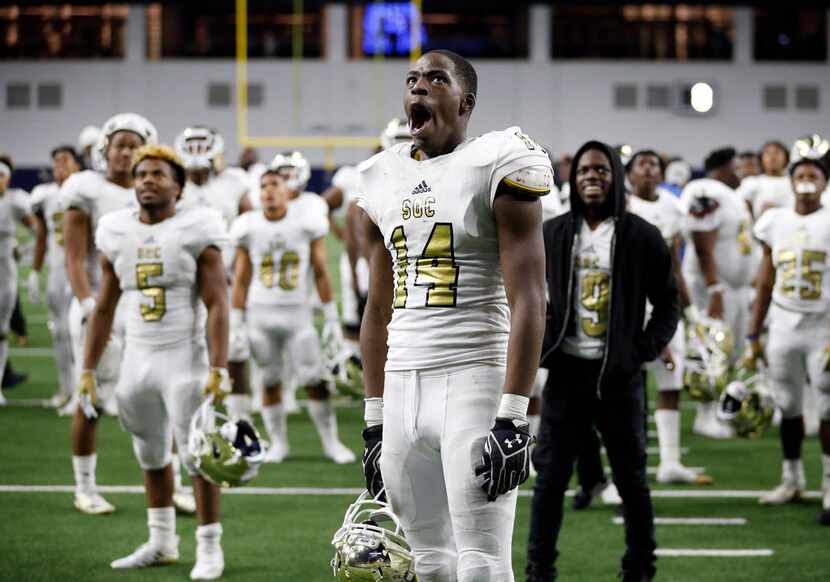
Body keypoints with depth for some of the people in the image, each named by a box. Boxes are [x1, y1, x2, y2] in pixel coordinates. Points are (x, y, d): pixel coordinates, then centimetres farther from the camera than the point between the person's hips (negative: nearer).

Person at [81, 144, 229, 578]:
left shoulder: (195, 231, -7)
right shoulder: (117, 234, 7)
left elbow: (216, 305, -10)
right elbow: (104, 308, 13)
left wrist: (218, 369, -17)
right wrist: (88, 369, 10)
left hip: (185, 358, -5)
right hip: (137, 359, 5)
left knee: (199, 453, -5)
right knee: (151, 454, 13)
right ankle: (162, 543, 25)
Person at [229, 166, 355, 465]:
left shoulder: (307, 222, -3)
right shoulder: (248, 228, 1)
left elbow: (321, 274, 2)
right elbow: (241, 280, 7)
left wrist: (332, 320, 1)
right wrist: (236, 325, 4)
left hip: (297, 313, -1)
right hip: (260, 314, 1)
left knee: (316, 381, -3)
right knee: (270, 381, 6)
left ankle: (330, 441, 8)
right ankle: (278, 442, 17)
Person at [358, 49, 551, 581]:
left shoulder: (495, 168, -6)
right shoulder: (384, 179, 15)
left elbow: (527, 302, -12)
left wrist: (513, 418, -19)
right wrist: (374, 422, 18)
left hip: (475, 375, -7)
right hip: (403, 382, 7)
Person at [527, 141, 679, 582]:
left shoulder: (641, 237, -1)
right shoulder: (552, 234, 5)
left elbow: (668, 302, 5)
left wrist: (648, 348, -7)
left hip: (618, 374, -2)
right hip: (566, 370, 2)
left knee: (631, 479, 6)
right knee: (550, 476, 2)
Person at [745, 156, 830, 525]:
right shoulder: (775, 223, 7)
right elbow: (765, 285, 12)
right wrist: (753, 337, 11)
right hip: (783, 328, 3)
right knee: (789, 407, 9)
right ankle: (792, 480, 21)